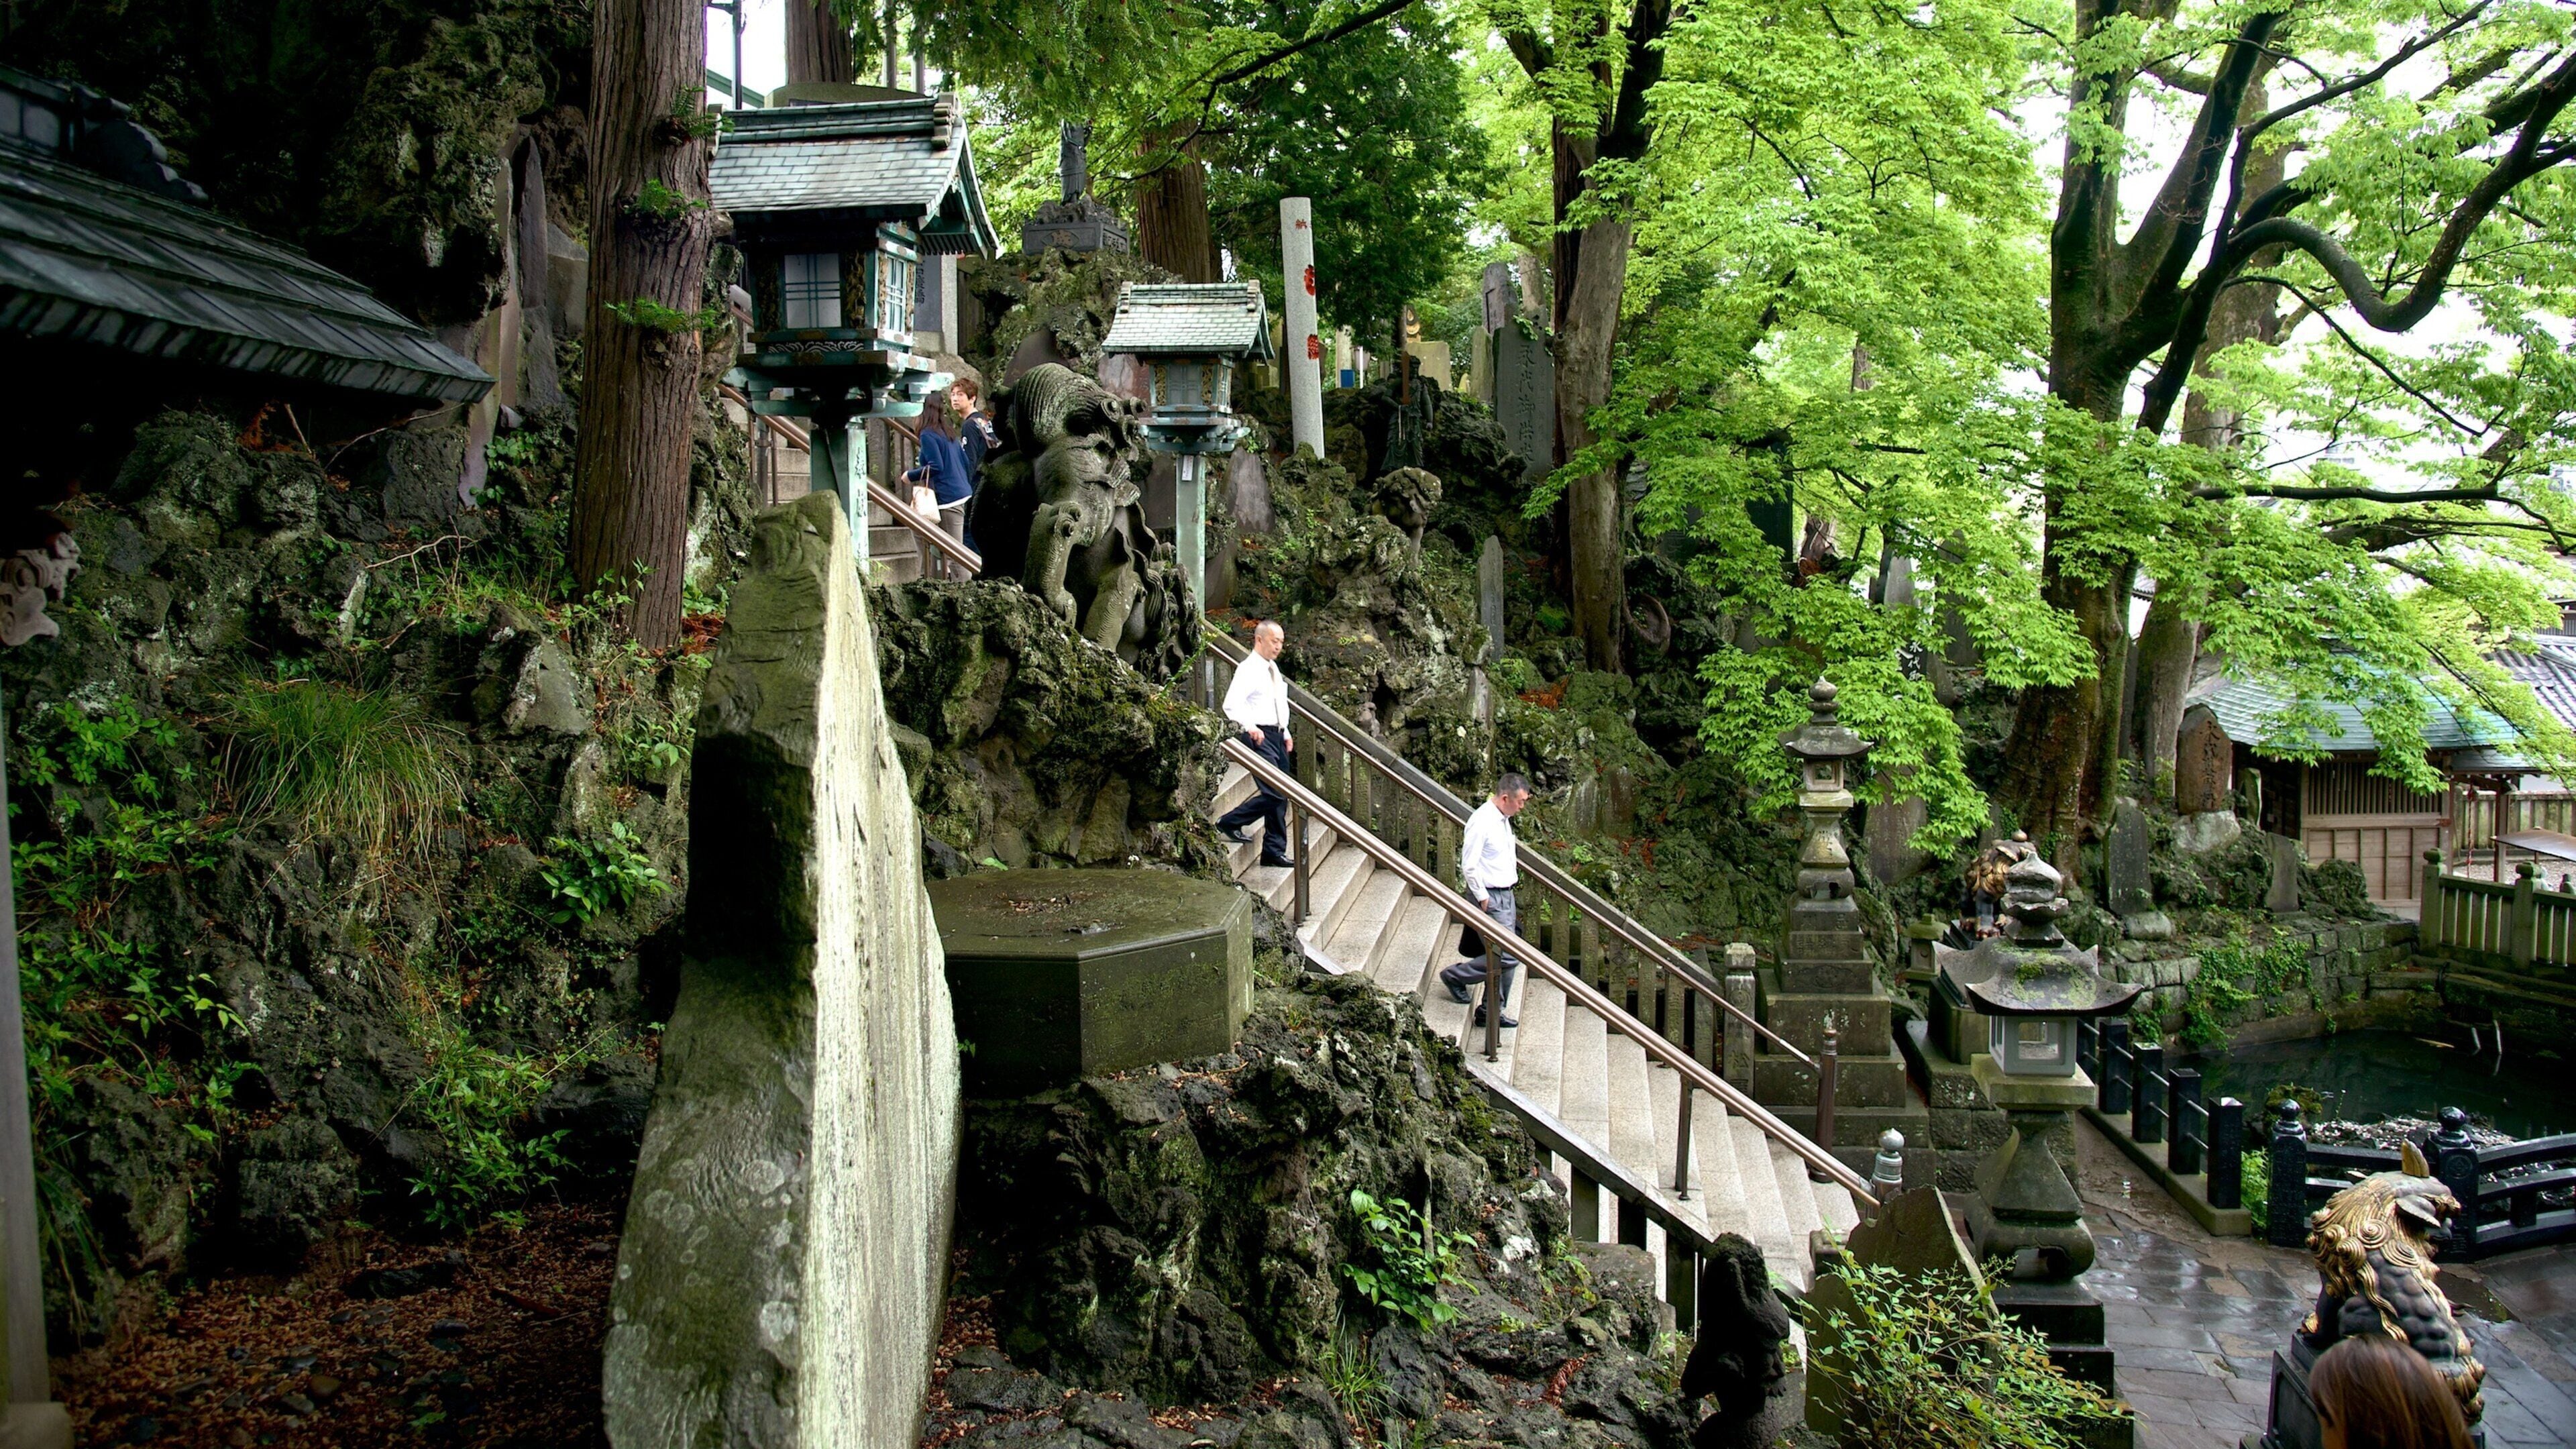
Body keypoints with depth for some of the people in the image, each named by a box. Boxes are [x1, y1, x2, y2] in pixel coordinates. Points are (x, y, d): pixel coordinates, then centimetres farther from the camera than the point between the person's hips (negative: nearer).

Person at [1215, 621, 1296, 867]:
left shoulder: (1273, 669, 18)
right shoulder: (1248, 669, -11)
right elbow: (1232, 704, -23)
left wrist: (1285, 733, 19)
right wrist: (1250, 726, -35)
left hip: (1277, 737, 9)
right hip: (1259, 737, -9)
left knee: (1281, 796, 7)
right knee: (1274, 794, -16)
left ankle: (1274, 851, 14)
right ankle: (1230, 823, 2)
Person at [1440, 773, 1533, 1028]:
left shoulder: (1503, 820, 11)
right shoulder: (1482, 821, -19)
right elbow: (1469, 865, -21)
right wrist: (1483, 898, -16)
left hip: (1505, 894, 10)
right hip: (1490, 898, -10)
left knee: (1506, 957, 11)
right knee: (1507, 956, -12)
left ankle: (1493, 1010, 20)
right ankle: (1455, 976, 5)